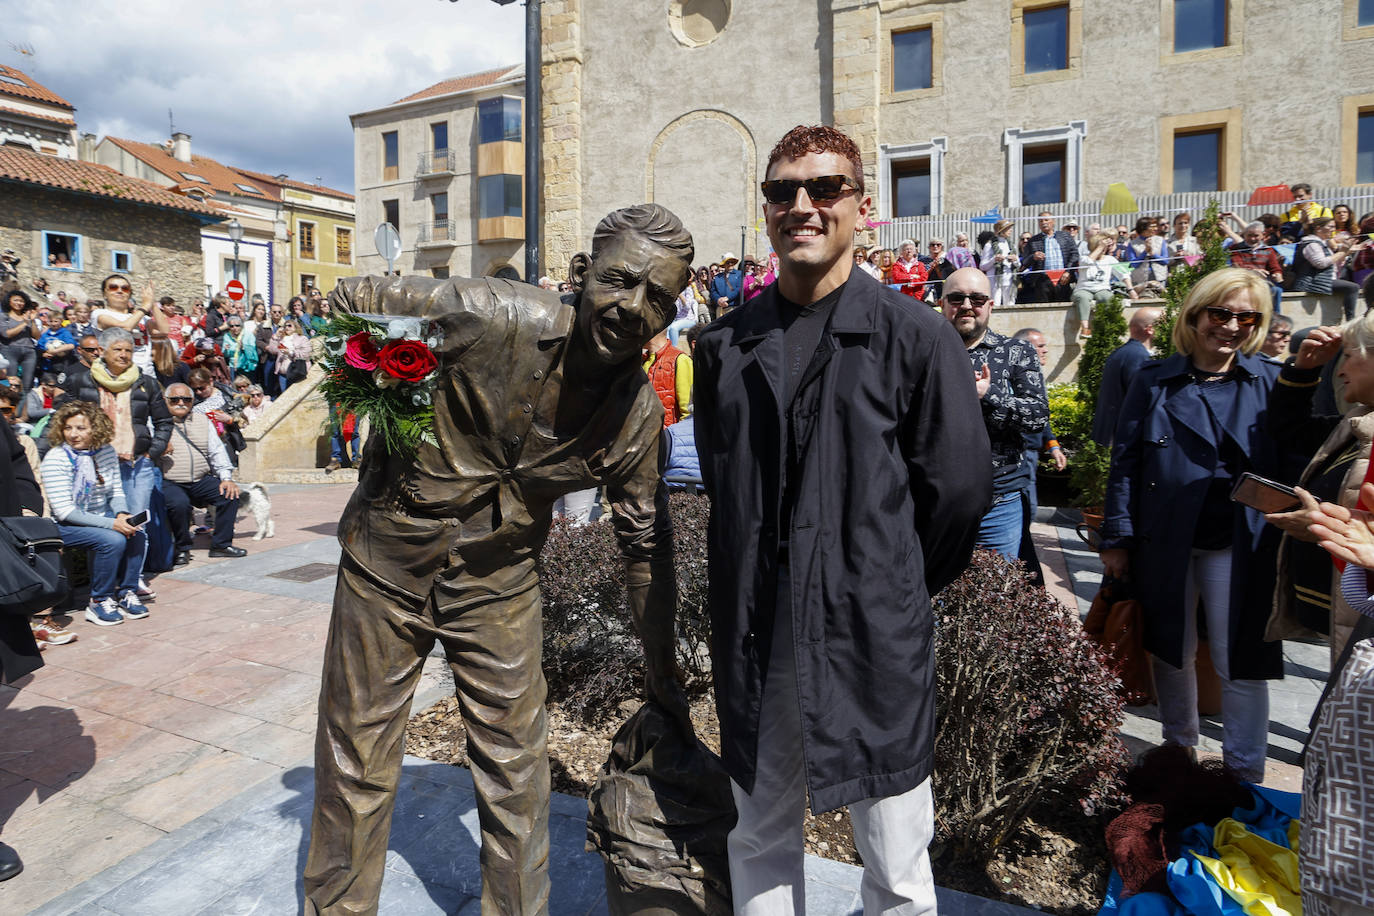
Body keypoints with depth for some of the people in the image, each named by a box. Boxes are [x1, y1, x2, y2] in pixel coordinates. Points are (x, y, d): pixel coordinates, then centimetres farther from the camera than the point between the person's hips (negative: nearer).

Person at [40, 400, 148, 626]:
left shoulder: (106, 451, 1)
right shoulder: (55, 458, -16)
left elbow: (116, 491, 9)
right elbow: (63, 511, -20)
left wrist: (122, 514, -14)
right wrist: (112, 524, -28)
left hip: (102, 517, 5)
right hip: (65, 526, -5)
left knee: (136, 534, -22)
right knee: (113, 540, -29)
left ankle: (127, 592, -6)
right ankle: (99, 602, -13)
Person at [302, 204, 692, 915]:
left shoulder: (639, 414, -12)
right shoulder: (495, 318, -25)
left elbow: (645, 543, 0)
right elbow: (348, 301, -10)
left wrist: (661, 674, 5)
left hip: (498, 585, 2)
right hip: (386, 565, -1)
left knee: (518, 768, 10)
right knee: (355, 765, 14)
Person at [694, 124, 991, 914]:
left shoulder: (917, 336, -5)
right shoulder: (725, 346, 5)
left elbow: (959, 486, -3)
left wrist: (900, 587, 4)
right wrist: (764, 577, 9)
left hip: (874, 640, -3)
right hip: (754, 638, 4)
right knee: (761, 846, 21)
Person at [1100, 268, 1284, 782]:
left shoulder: (1272, 383, 5)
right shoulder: (1153, 381, 2)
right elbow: (1125, 462, -1)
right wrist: (1117, 539, -4)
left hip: (1239, 546, 0)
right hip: (1163, 544, 1)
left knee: (1241, 661, 5)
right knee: (1170, 652, 15)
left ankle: (1245, 774, 23)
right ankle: (1178, 748, 36)